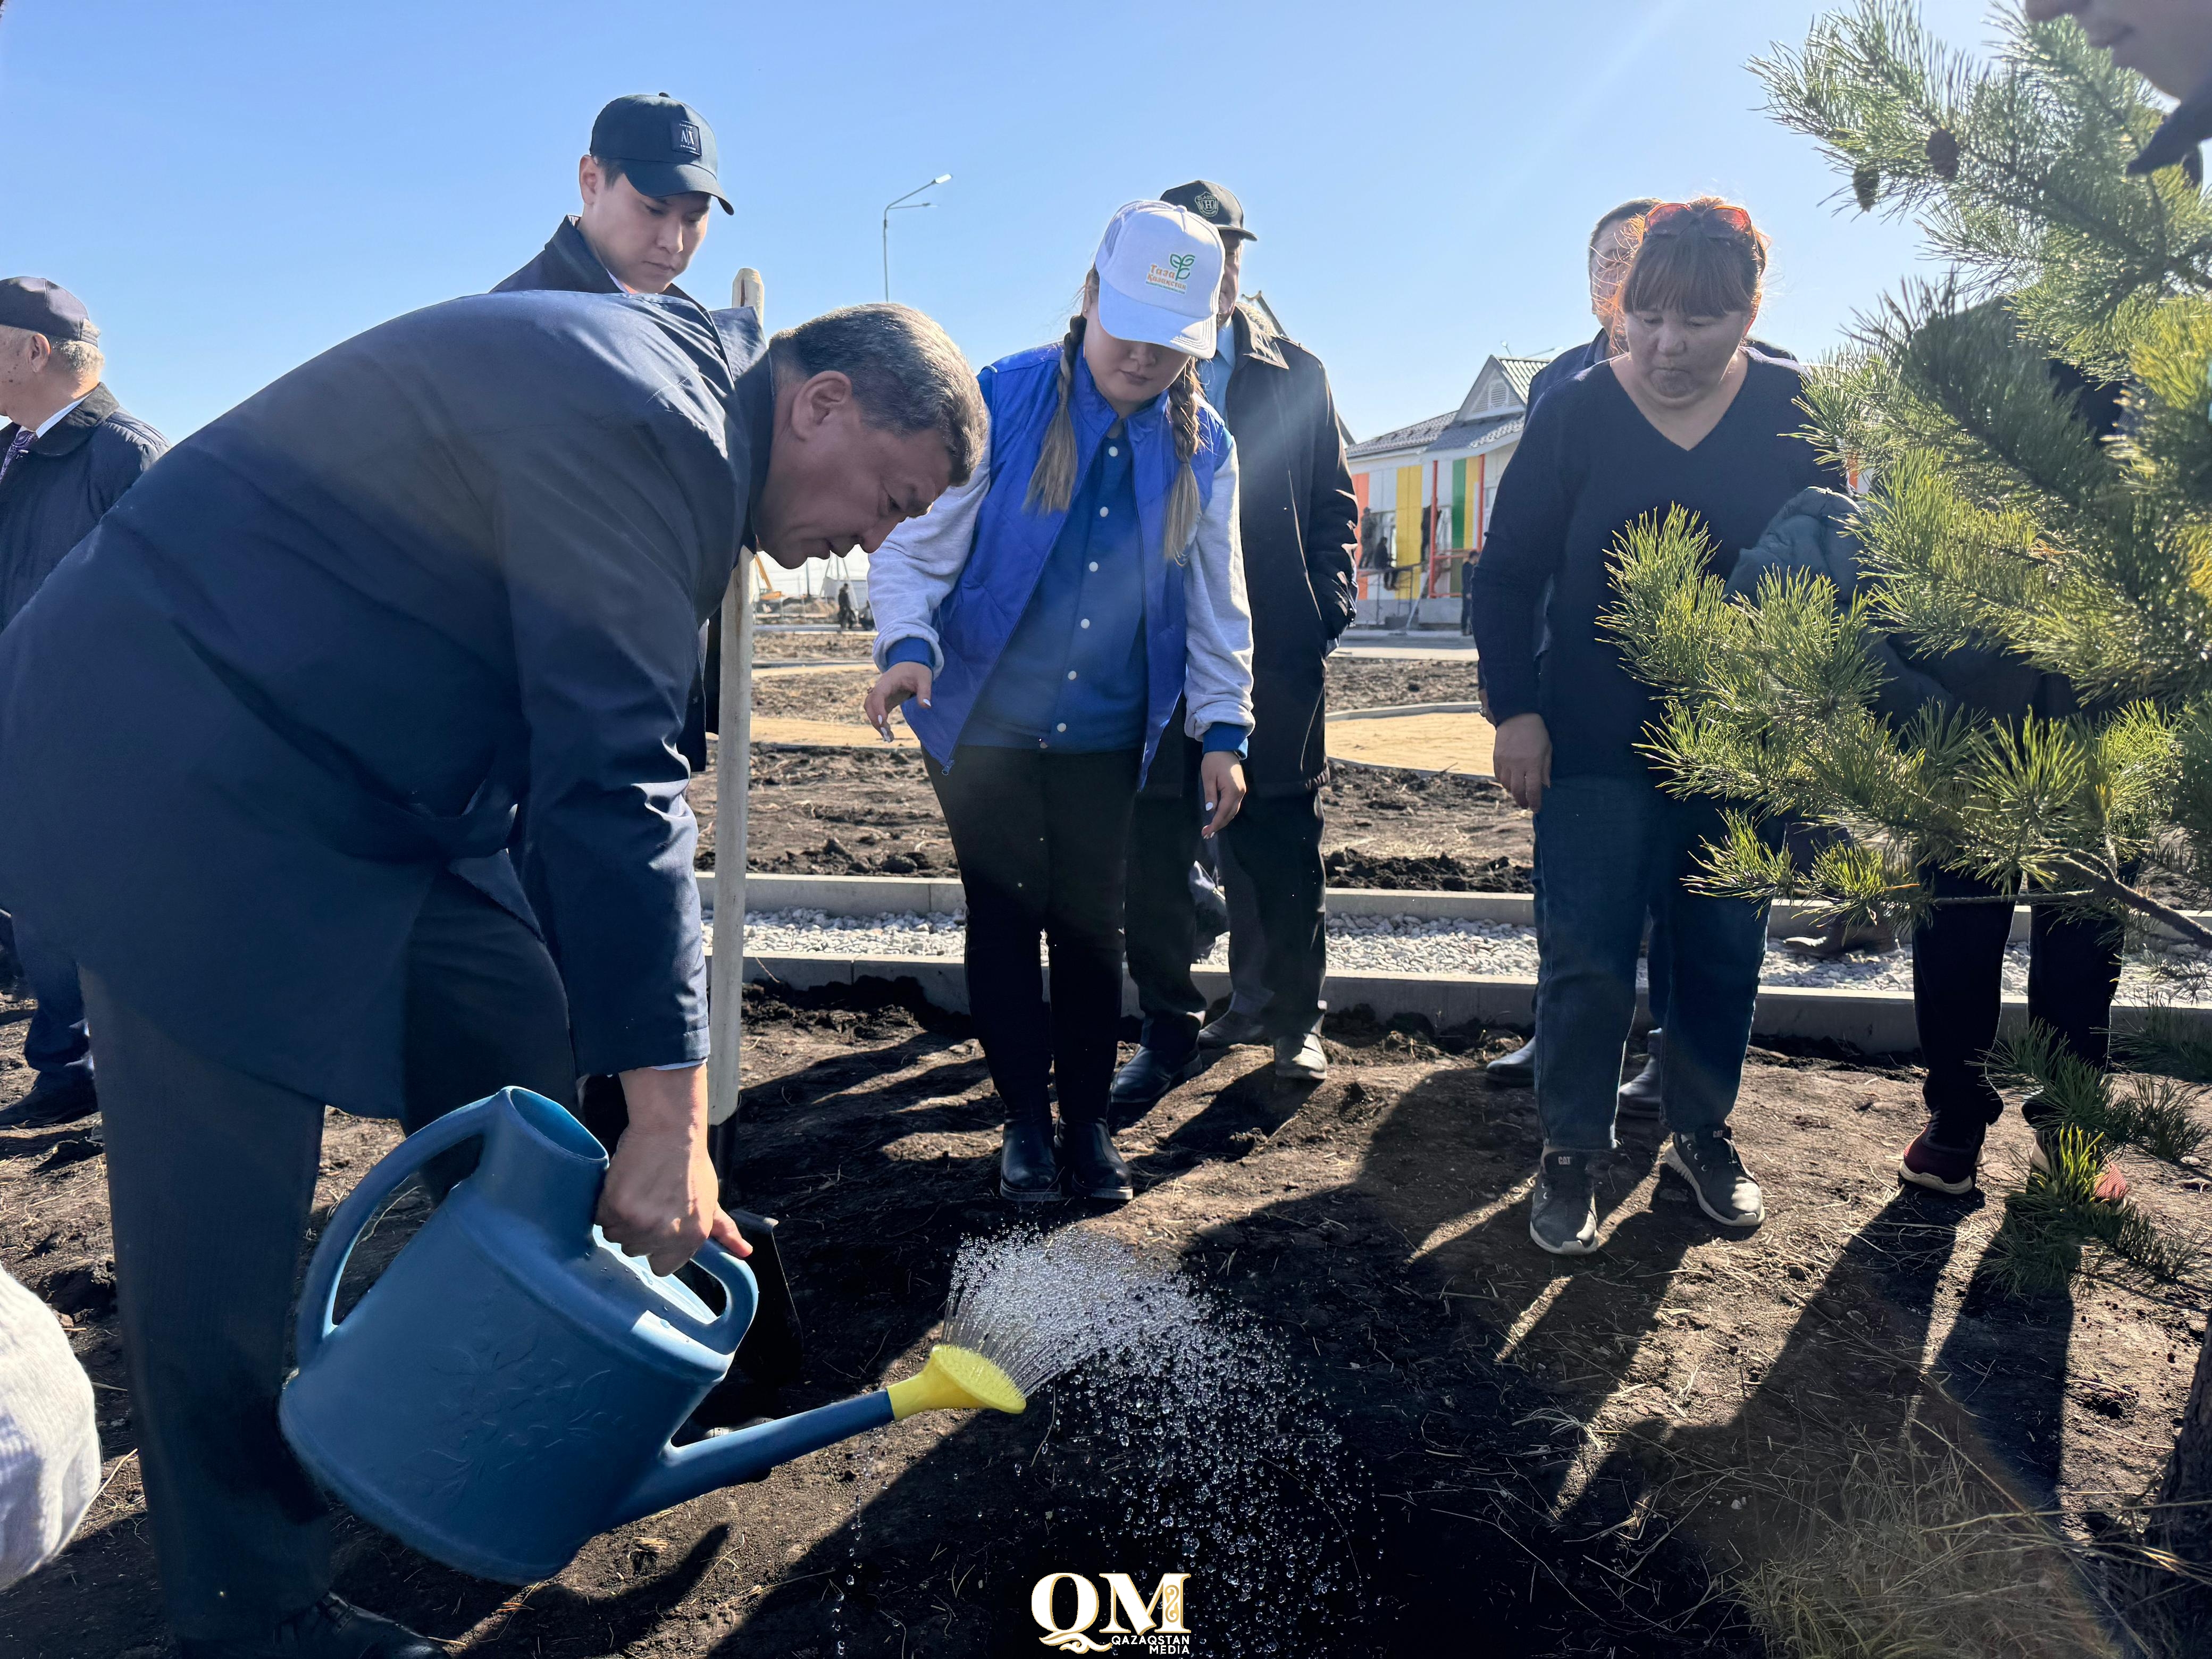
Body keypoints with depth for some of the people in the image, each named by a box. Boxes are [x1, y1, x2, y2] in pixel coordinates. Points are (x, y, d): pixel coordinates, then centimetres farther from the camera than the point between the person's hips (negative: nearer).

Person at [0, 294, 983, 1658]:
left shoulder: (657, 387, 12)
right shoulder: (650, 421, -20)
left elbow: (589, 748, 15)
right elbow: (617, 780, -25)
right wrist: (668, 1121, -22)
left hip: (326, 776, 10)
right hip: (176, 775, -10)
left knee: (515, 1028, 10)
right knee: (226, 1216, -3)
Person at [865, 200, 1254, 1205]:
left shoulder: (1203, 447, 3)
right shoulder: (997, 403, -8)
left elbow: (1216, 601, 8)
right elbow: (918, 545, -9)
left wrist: (1223, 729, 3)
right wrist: (910, 643, -27)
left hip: (1107, 735, 2)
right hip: (984, 723, -2)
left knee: (1092, 924, 8)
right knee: (1005, 917, 6)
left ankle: (1089, 1119, 24)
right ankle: (1026, 1120, 22)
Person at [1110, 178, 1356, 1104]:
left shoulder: (1296, 375, 13)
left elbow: (1334, 503, 12)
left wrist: (1328, 611, 0)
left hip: (1274, 654, 1)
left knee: (1280, 851, 7)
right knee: (1154, 856, 4)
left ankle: (1289, 1016, 25)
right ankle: (1168, 1032, 18)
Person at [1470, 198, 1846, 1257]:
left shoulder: (1795, 412, -2)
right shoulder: (1576, 413, -7)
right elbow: (1508, 572, -3)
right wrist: (1516, 711, -9)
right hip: (1596, 744, -2)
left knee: (1724, 954, 13)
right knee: (1587, 961, -1)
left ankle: (1702, 1136, 32)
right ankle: (1571, 1156, 16)